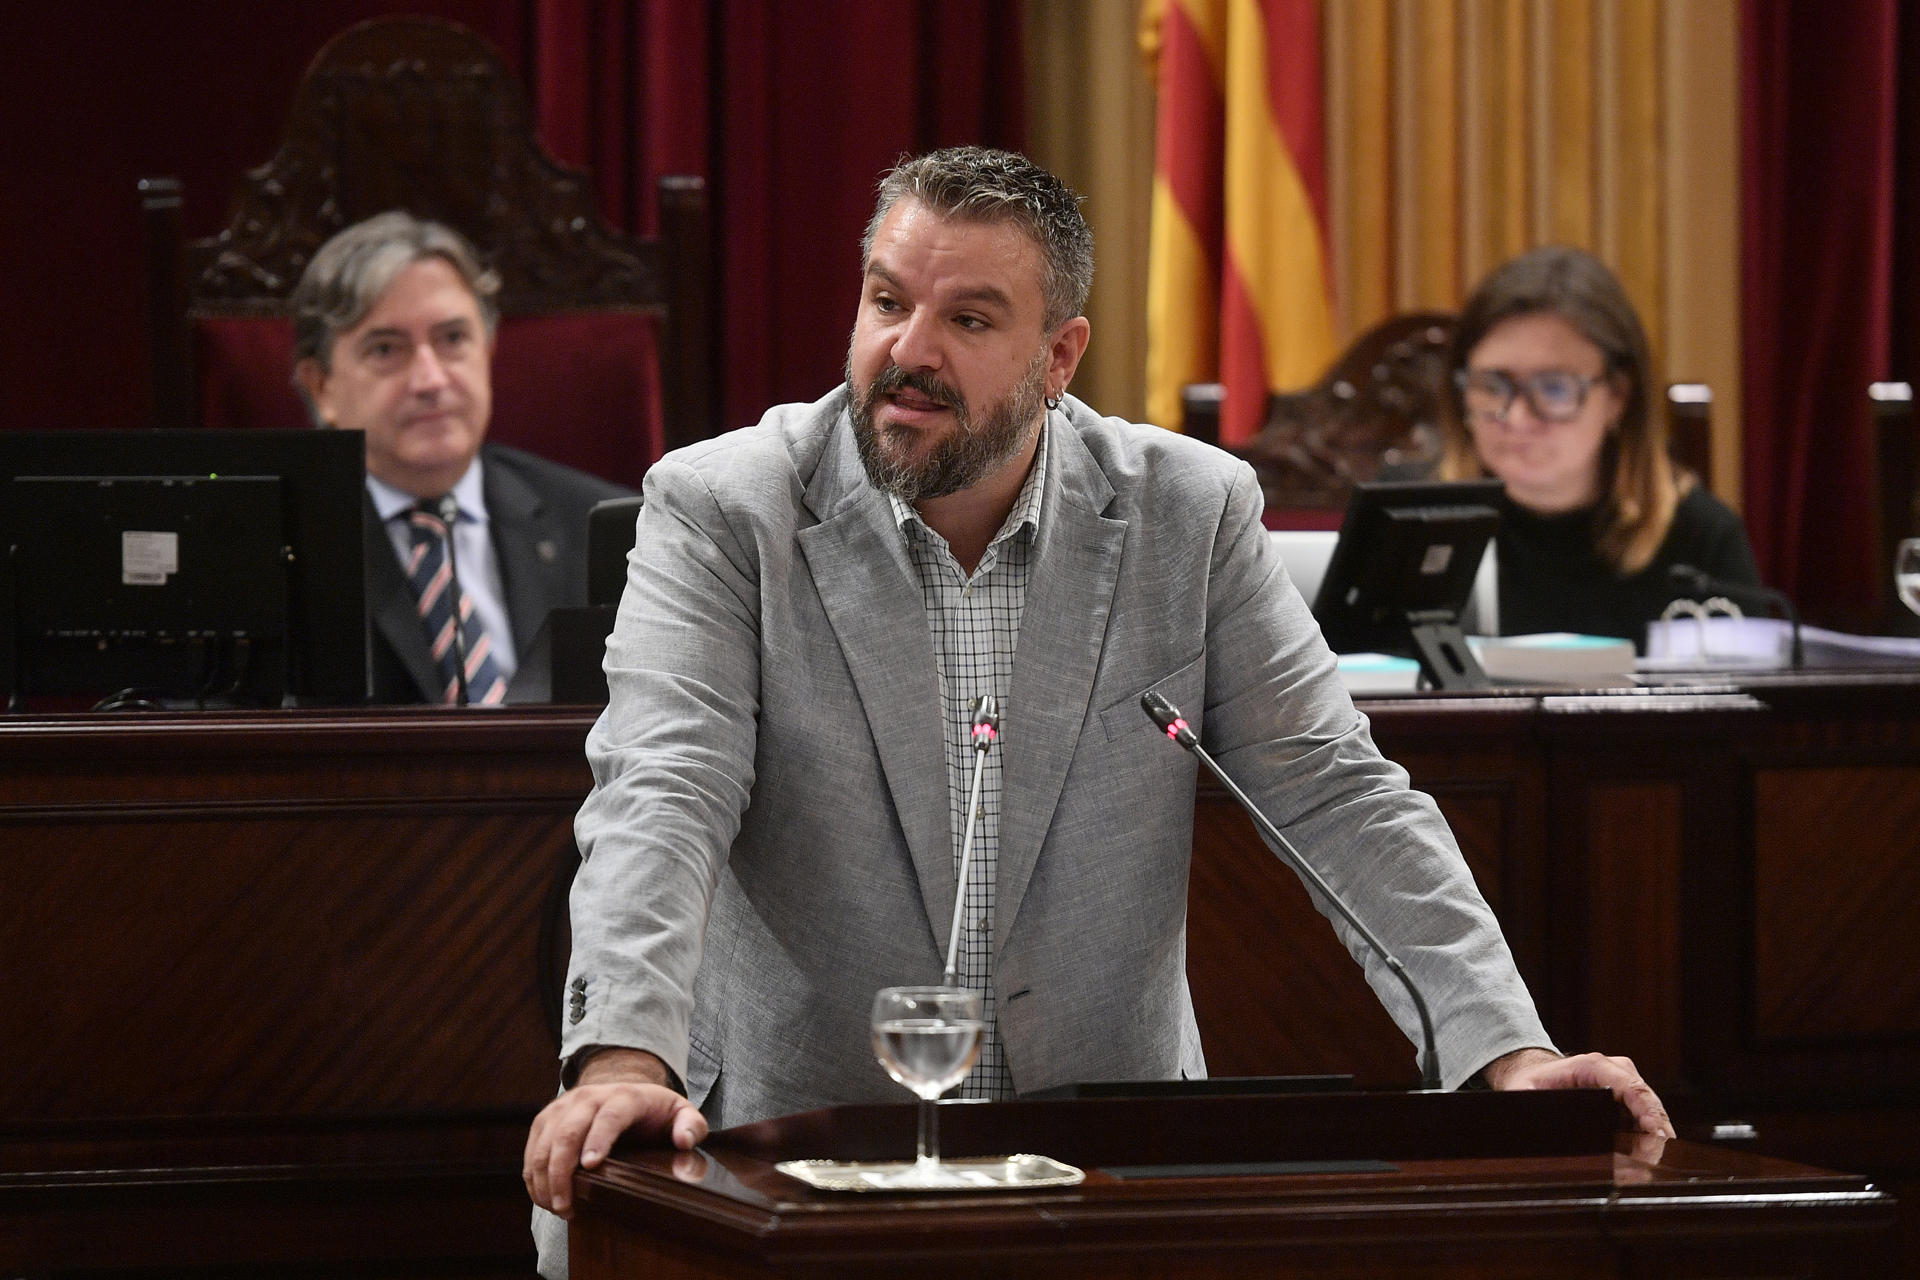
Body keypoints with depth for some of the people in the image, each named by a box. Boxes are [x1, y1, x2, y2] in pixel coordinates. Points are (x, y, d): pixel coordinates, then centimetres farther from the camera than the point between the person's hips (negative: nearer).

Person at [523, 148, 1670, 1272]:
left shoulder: (1191, 514, 4)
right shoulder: (723, 512, -1)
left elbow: (1337, 800, 3)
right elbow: (661, 796, -13)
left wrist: (1509, 1055, -11)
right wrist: (621, 1059, -32)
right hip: (799, 1151, 0)